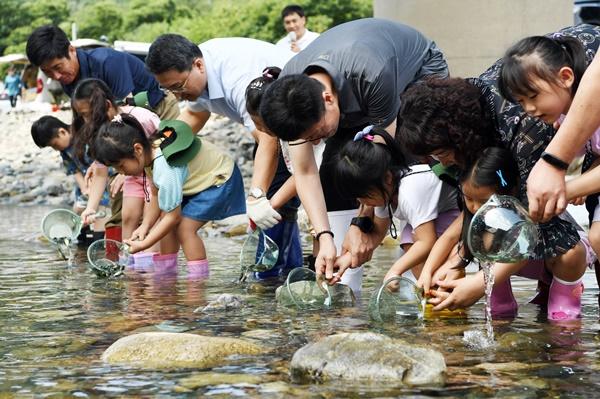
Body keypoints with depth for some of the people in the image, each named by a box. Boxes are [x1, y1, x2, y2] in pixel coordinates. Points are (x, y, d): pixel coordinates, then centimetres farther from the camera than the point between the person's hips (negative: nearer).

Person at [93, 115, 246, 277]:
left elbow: (173, 216, -27)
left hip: (221, 180, -9)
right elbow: (156, 194, -1)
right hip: (198, 177, 9)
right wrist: (145, 225, -13)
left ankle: (199, 276, -10)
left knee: (184, 227, -19)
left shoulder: (166, 172, -38)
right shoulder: (149, 149, -12)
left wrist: (143, 244, -22)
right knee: (165, 221, 1)